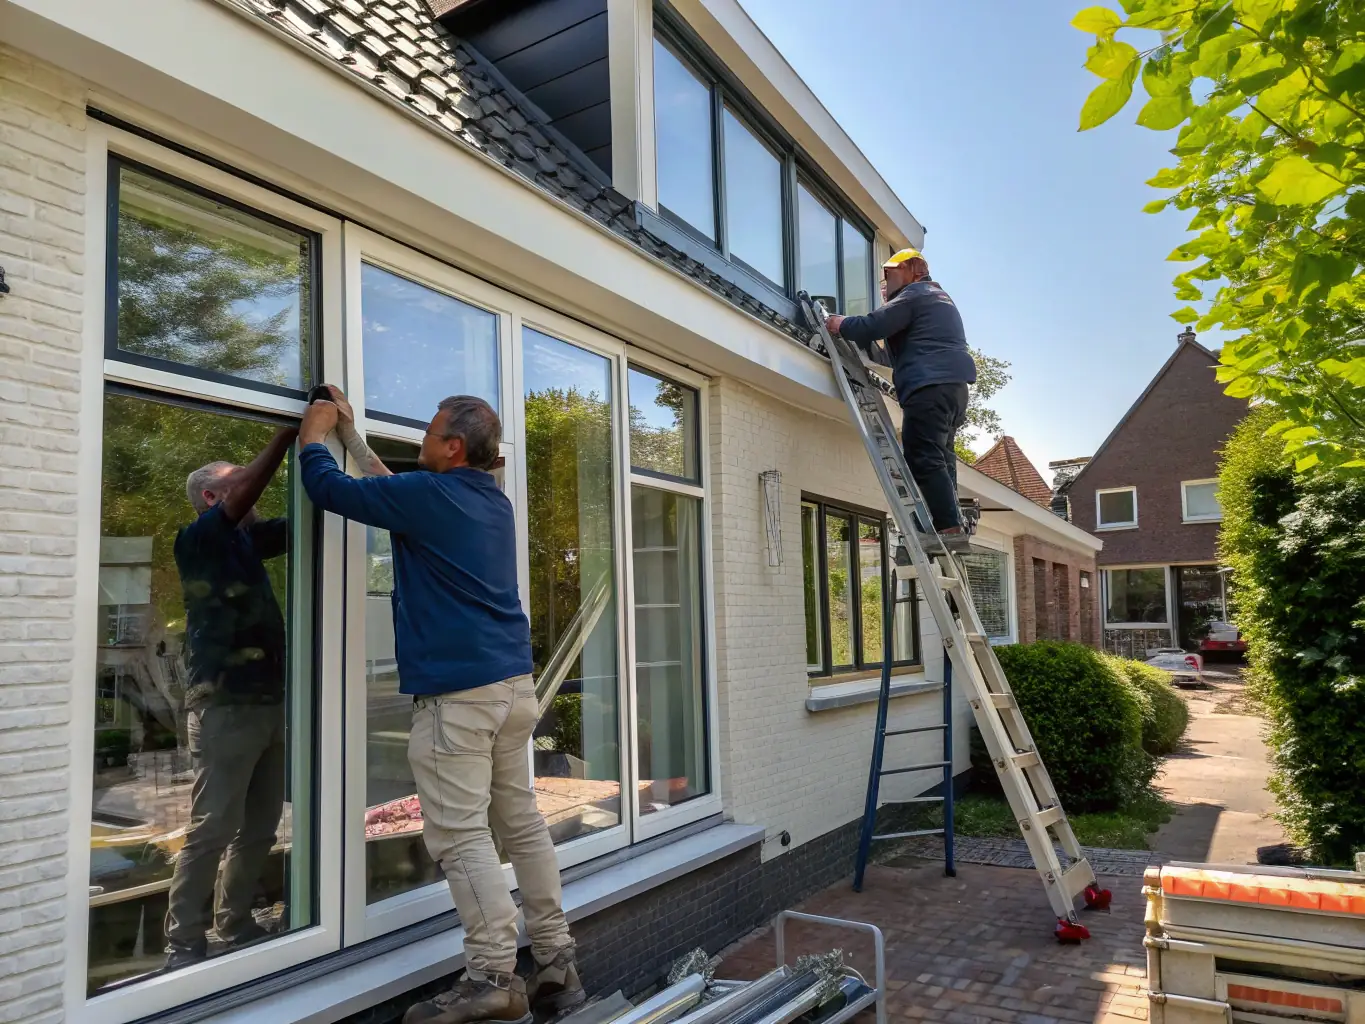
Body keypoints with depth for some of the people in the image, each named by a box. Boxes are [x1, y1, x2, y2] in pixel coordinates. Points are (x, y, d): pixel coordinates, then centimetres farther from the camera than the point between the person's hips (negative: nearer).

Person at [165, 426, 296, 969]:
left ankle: (235, 924, 25)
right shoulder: (196, 540, -6)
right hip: (225, 708, -7)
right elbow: (247, 491, -20)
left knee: (259, 829, 12)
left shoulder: (247, 539, 15)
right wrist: (288, 431, -17)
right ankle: (183, 944, 8)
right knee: (211, 831, -3)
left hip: (271, 704, 7)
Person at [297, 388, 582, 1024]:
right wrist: (349, 432, 36)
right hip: (514, 684, 9)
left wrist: (315, 431, 19)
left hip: (456, 691, -9)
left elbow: (327, 488, 1)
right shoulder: (494, 502, 17)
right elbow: (393, 492, 31)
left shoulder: (428, 493, -8)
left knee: (460, 835, -4)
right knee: (522, 823, 12)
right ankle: (556, 964, 18)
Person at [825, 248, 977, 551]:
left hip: (930, 385, -10)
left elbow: (873, 327, -10)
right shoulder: (939, 297, 32)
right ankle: (950, 527, 3)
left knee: (923, 458, -15)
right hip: (954, 386, 10)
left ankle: (949, 527, -22)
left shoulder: (913, 295, 1)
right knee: (940, 459, 8)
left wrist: (842, 325, 6)